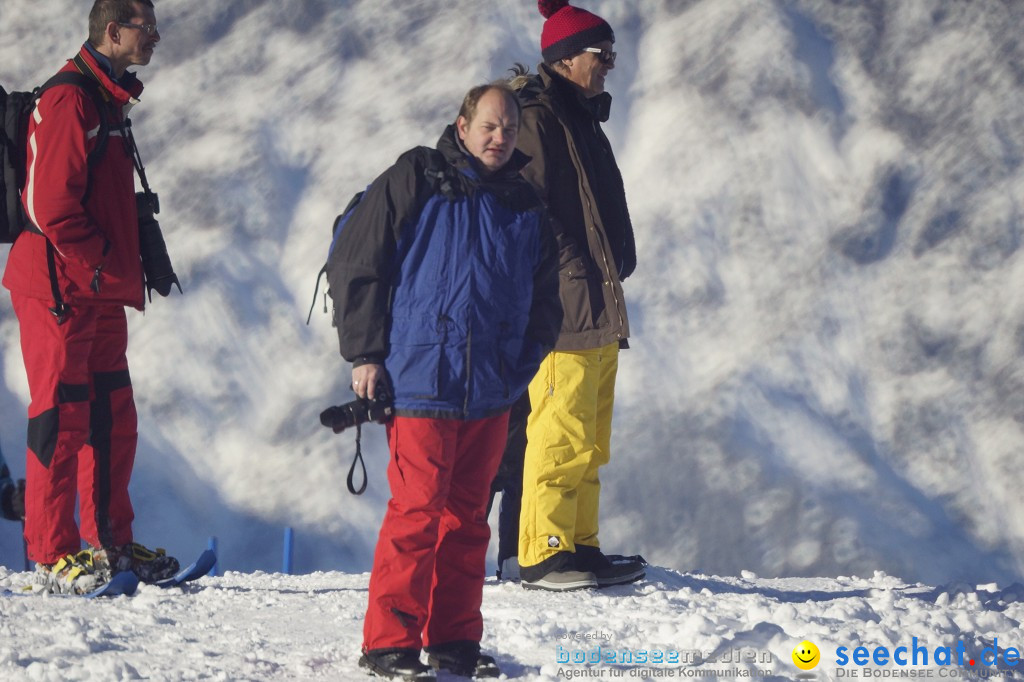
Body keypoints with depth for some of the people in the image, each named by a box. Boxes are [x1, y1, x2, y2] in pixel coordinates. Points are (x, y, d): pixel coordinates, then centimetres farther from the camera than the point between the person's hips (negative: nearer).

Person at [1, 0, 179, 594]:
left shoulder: (109, 103, 18)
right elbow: (52, 205, -20)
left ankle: (110, 544, 17)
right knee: (63, 418, -7)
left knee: (112, 420, 11)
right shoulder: (69, 101, -14)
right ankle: (53, 556, -4)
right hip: (62, 290, -10)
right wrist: (102, 266, -15)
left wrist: (126, 268, 14)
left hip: (102, 295, 10)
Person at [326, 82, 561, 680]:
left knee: (467, 514, 9)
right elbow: (355, 264, -2)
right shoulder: (414, 182, -2)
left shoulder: (526, 206, 13)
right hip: (420, 382, -5)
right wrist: (365, 353, -5)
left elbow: (545, 296, 23)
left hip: (491, 394, 5)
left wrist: (525, 363, 11)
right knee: (418, 509, -9)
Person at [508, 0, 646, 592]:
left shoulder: (582, 119, 22)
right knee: (562, 431, -11)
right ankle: (544, 555, -9)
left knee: (590, 437, 11)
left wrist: (612, 272, 17)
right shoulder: (537, 117, -9)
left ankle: (580, 547, 15)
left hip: (600, 311, 10)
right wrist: (579, 277, -20)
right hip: (564, 308, -10)